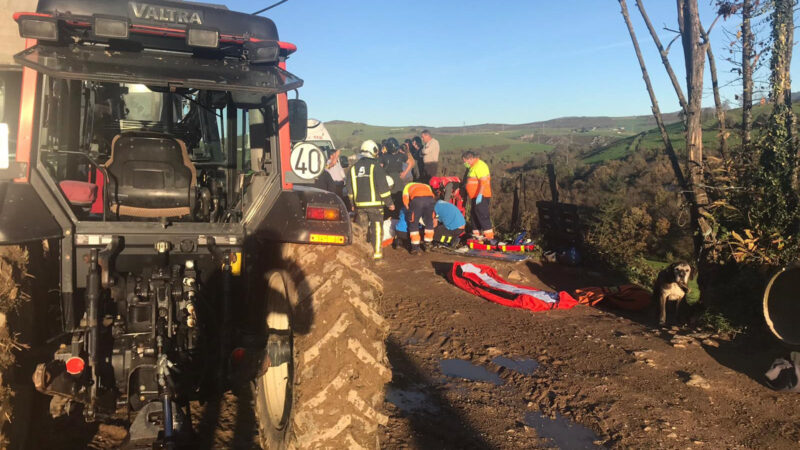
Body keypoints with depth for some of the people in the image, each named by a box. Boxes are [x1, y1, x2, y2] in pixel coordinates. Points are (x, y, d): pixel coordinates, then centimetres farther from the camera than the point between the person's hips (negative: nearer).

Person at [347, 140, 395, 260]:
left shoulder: (353, 168, 9)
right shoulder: (375, 167, -9)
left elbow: (350, 189, 14)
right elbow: (383, 187, -10)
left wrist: (353, 203, 23)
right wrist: (389, 203, -3)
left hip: (359, 204, 5)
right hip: (374, 203, -5)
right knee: (377, 228, -1)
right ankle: (377, 252, -3)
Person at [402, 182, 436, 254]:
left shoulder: (408, 186, 37)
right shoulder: (427, 186, 43)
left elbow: (405, 198, 16)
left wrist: (410, 210, 24)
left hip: (417, 199, -3)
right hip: (430, 198, 3)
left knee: (413, 224, 12)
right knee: (429, 222, 23)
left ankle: (415, 248, 10)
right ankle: (427, 245, 29)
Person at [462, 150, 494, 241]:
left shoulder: (479, 166, -14)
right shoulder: (473, 166, 19)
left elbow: (483, 181, -23)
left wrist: (480, 194, -29)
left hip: (481, 196, -11)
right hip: (476, 196, 11)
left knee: (482, 214, -12)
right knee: (474, 215, 14)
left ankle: (489, 235, -11)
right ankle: (476, 233, 22)